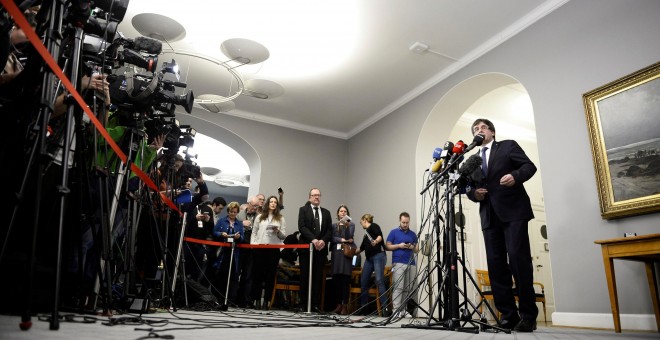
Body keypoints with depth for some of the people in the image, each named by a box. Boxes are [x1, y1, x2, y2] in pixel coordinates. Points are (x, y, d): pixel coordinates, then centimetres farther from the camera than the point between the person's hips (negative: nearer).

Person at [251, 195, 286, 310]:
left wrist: (278, 231, -12)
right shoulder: (259, 217, 14)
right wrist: (253, 245, -2)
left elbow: (284, 236, 7)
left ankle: (266, 301, 7)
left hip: (274, 249, -1)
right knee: (257, 274, 2)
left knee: (270, 275, 1)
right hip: (259, 248, 1)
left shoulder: (281, 218, 9)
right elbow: (254, 233, 11)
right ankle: (256, 299, 10)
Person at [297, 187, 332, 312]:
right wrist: (313, 239, -17)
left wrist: (323, 240, -10)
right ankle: (303, 304, 7)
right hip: (306, 247, -2)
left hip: (321, 249, 3)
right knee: (305, 277, 1)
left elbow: (329, 230, 9)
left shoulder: (326, 212, 16)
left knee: (318, 277, 1)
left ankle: (315, 304, 5)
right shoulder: (303, 210, 6)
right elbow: (302, 227, -6)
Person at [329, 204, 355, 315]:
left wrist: (347, 226, -19)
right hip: (336, 253, 2)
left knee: (345, 279, -7)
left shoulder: (351, 224, 9)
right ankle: (339, 304, 9)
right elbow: (332, 238, 3)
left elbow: (349, 237, -6)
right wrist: (342, 240, -10)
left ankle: (345, 305, -4)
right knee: (336, 279, 0)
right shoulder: (334, 225, 15)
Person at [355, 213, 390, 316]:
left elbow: (380, 236, -14)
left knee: (379, 281, -17)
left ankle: (386, 308, -17)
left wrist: (376, 241, -36)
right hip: (369, 258, 9)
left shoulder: (373, 226, 4)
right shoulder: (366, 233, 26)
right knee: (363, 282, 3)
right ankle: (363, 307, 11)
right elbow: (362, 247, 35)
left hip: (378, 256, -9)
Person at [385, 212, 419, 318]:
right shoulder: (393, 232, 5)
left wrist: (412, 247, -6)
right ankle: (396, 309, -8)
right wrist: (399, 246, -11)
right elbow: (387, 246, 2)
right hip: (398, 263, -4)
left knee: (409, 288, 2)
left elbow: (417, 249, 15)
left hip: (411, 264, 4)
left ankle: (404, 309, 9)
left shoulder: (413, 234, 15)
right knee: (398, 287, -9)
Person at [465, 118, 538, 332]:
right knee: (496, 265, 0)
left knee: (518, 259, -11)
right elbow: (470, 188, 18)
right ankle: (508, 315, 5)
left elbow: (529, 166, 0)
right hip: (489, 216, 5)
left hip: (513, 211, -4)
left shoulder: (508, 146, 11)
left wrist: (515, 176, -20)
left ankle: (528, 315, -3)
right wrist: (474, 193, -5)